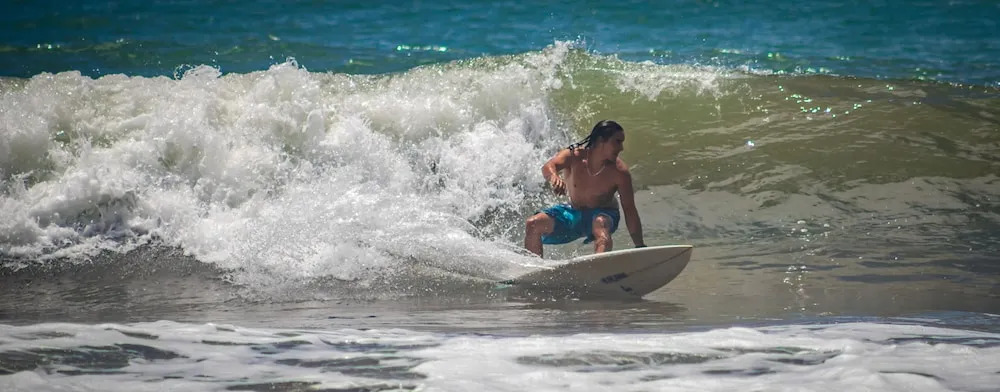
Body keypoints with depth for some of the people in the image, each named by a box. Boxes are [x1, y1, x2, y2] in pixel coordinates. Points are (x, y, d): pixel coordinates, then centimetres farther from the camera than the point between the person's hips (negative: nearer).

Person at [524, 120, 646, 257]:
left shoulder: (620, 172, -21)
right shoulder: (574, 155, -20)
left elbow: (629, 210, -18)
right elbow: (548, 166, -40)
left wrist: (640, 246, -22)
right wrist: (554, 177, -66)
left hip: (602, 214, -3)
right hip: (573, 212, 3)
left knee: (601, 225, -38)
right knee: (533, 224, -14)